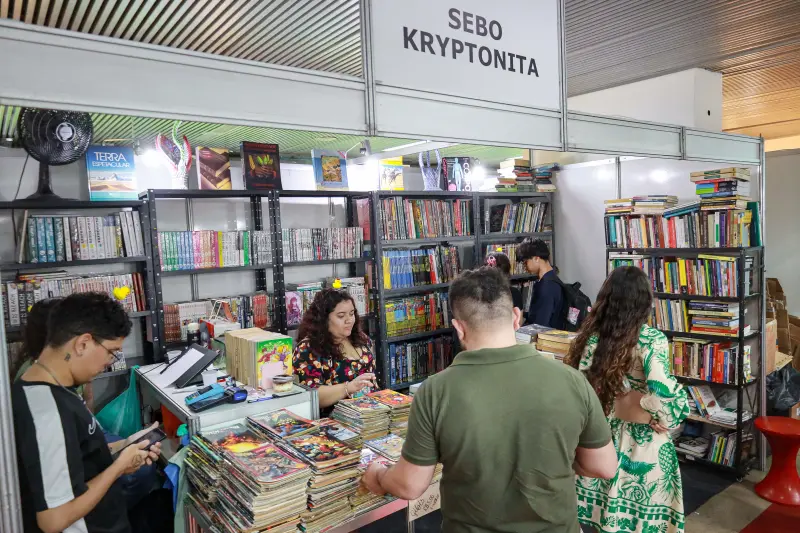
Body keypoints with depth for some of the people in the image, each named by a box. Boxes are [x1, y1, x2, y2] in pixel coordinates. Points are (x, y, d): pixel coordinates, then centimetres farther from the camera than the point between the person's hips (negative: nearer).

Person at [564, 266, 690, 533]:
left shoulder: (590, 335, -5)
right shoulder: (651, 339, -17)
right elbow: (666, 393, -30)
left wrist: (609, 408, 4)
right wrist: (664, 420, -12)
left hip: (599, 437, 4)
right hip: (643, 443, -4)